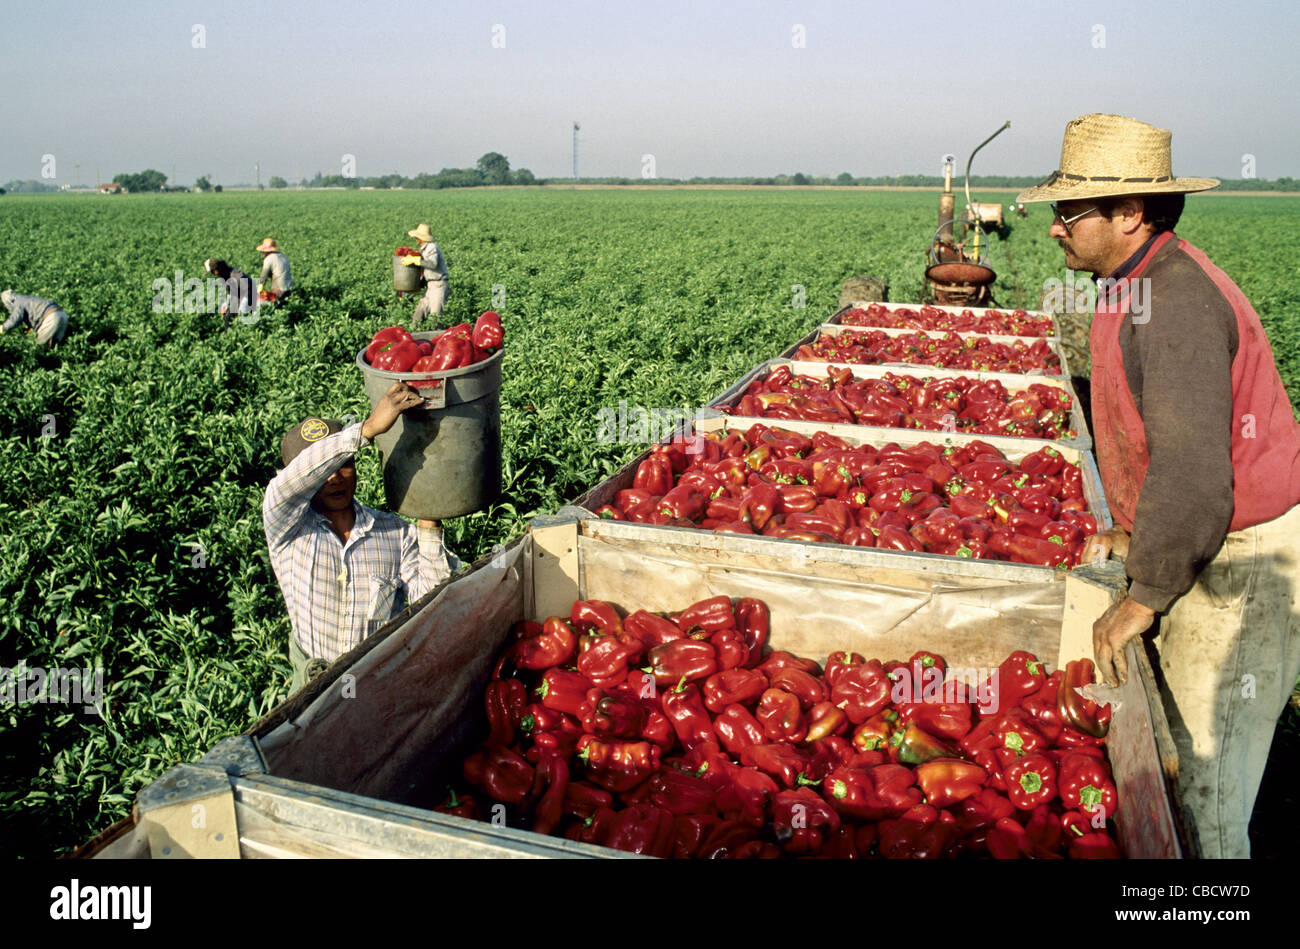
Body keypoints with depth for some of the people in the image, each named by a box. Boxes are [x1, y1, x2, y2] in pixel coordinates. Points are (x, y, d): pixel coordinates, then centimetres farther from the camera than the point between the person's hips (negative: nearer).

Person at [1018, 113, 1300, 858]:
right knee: (1178, 722, 18)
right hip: (1205, 542, 10)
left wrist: (1143, 599, -21)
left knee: (1207, 761, 1)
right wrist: (1133, 530, 17)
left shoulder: (1176, 301, -26)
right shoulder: (1142, 285, 7)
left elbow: (1192, 473, -30)